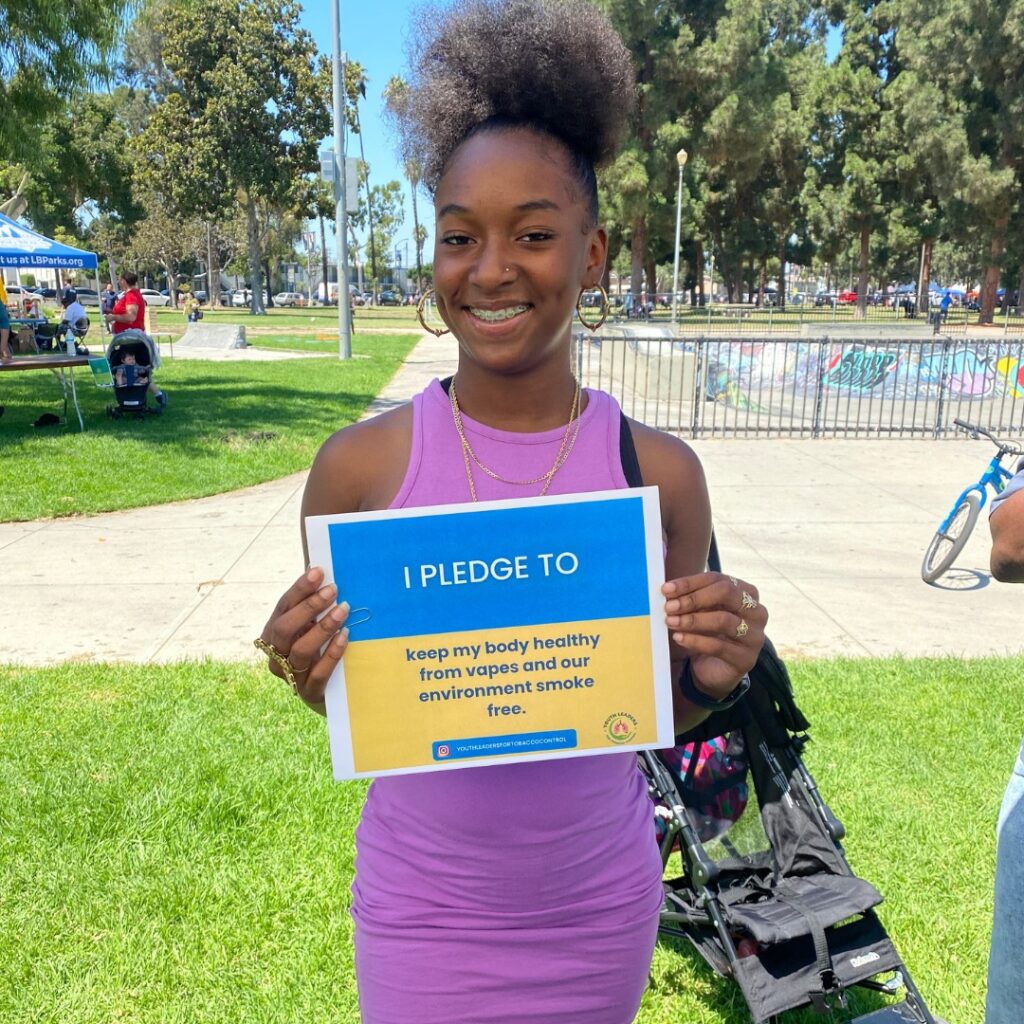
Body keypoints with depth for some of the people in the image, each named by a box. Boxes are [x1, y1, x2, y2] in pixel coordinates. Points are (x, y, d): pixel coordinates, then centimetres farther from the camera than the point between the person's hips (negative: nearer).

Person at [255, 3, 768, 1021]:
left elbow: (661, 710, 1)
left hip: (603, 905, 2)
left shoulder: (660, 469, -11)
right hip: (423, 916, -1)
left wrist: (716, 673, -19)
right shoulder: (361, 464, -14)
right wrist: (310, 675, -22)